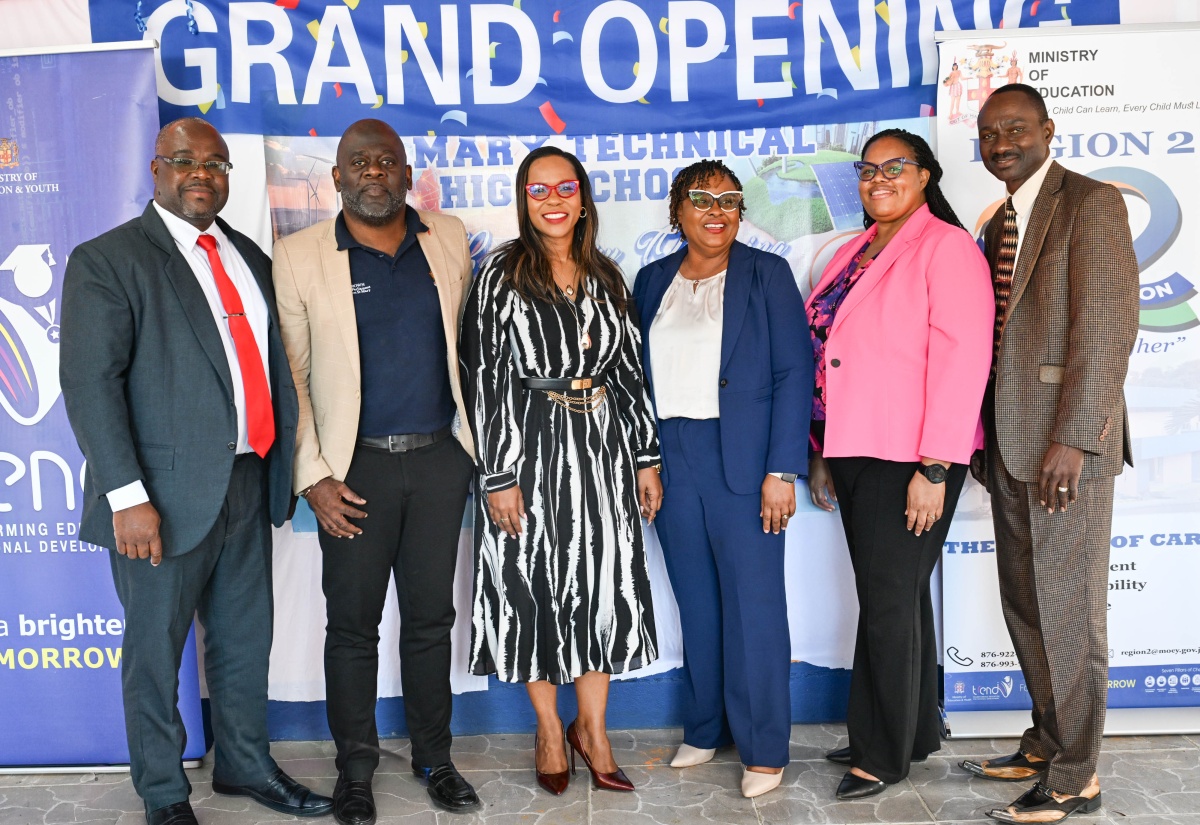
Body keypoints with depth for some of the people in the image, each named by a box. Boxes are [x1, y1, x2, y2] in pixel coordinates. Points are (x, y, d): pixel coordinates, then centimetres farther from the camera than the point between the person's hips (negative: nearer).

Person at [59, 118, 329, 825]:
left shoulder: (250, 257, 12)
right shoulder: (106, 260, -7)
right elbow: (89, 383, -13)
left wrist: (283, 464, 8)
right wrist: (127, 496, -19)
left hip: (249, 482, 6)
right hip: (167, 495, -5)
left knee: (247, 638, 18)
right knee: (156, 650, 11)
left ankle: (246, 763, 38)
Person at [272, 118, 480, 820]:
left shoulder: (451, 241, 5)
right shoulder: (299, 257, -3)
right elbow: (288, 376, -3)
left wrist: (476, 440, 8)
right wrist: (313, 477, -8)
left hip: (439, 455, 2)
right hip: (356, 466, -2)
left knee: (431, 616, 12)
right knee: (353, 623, 8)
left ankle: (434, 756, 29)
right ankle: (356, 768, 27)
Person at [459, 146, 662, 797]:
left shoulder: (606, 277, 10)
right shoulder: (502, 275, -4)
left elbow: (629, 370, 11)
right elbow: (484, 376, -8)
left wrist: (645, 457, 8)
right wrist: (498, 474, -13)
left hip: (602, 446, 4)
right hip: (530, 448, -3)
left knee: (606, 585, 7)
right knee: (534, 587, 6)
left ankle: (591, 728, 25)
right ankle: (548, 730, 26)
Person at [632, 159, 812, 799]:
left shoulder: (767, 274, 0)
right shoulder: (652, 281, 11)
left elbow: (794, 373, -6)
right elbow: (640, 375, 12)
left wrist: (781, 470, -13)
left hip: (743, 461, -3)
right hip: (671, 461, 4)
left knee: (753, 606, 0)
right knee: (696, 603, 12)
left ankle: (764, 750, 15)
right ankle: (704, 730, 28)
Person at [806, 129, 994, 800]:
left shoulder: (947, 247, -8)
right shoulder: (853, 255, 16)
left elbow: (961, 360, -16)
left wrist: (934, 469, -20)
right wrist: (823, 455, 15)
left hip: (909, 461, -7)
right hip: (855, 454, 8)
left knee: (890, 601, 0)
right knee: (898, 595, 16)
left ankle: (885, 755, 17)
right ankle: (917, 733, 32)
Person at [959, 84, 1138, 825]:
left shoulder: (1092, 203, -7)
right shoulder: (1001, 224, 17)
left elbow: (1110, 327, -15)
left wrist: (1074, 438, -21)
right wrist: (985, 442, 13)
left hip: (1067, 441, -8)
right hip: (1010, 443, 8)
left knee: (1069, 608, 0)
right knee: (1025, 604, 15)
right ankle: (1049, 743, 31)